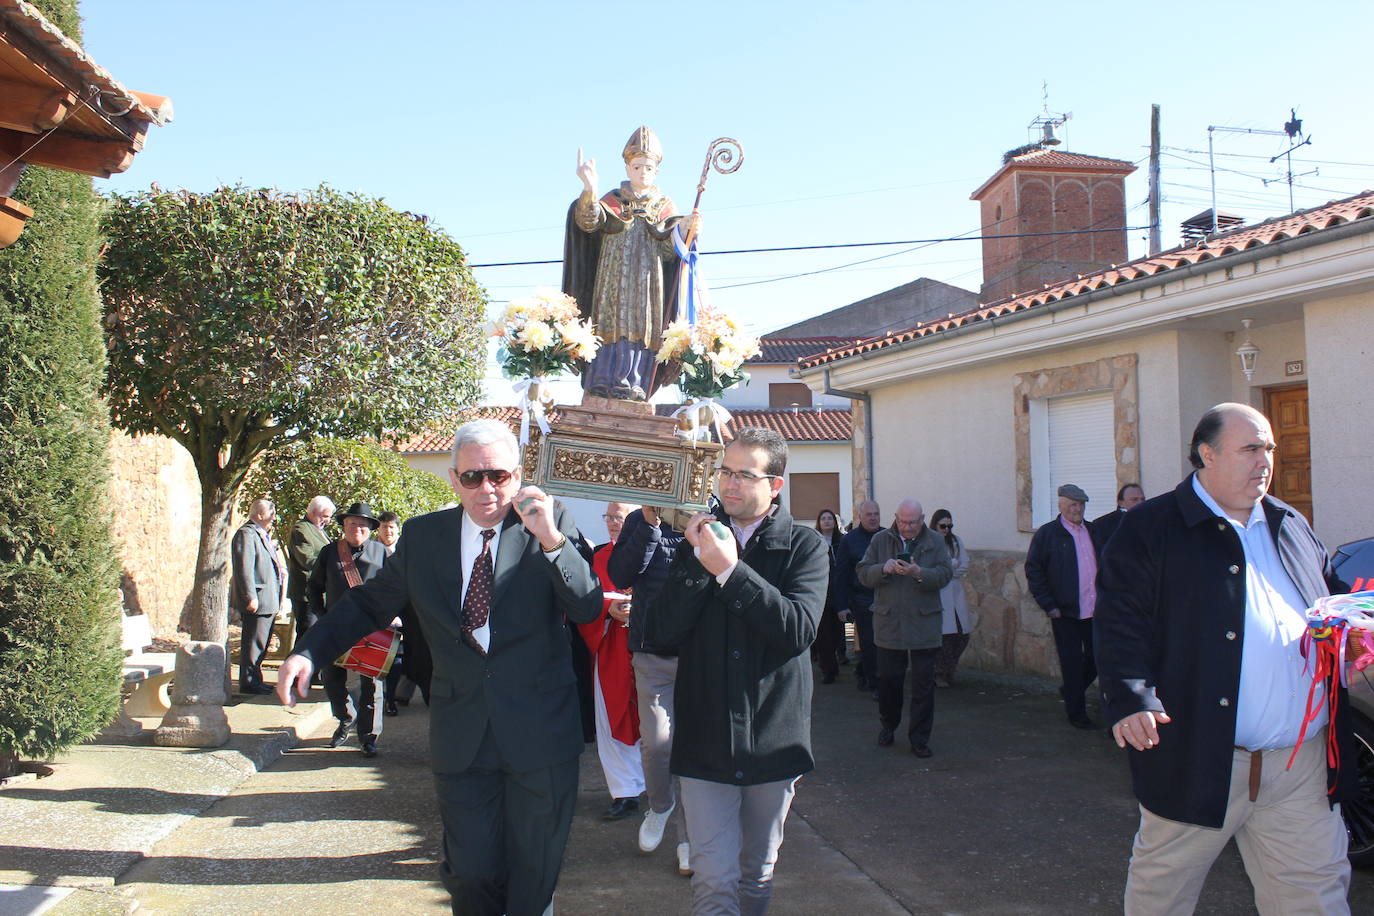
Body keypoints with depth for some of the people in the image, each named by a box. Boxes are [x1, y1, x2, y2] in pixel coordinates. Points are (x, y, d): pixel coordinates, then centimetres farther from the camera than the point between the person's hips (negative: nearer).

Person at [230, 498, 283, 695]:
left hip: (267, 600, 10)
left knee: (261, 643, 15)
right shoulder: (246, 534, -14)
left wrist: (278, 569, 15)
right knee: (253, 643, -5)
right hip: (257, 600, -10)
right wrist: (251, 597, -24)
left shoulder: (262, 535, 19)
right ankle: (249, 683, 1)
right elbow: (244, 568, -21)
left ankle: (254, 681, 23)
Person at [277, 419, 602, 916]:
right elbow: (371, 603, 12)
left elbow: (588, 608, -14)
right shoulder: (422, 535, 3)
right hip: (460, 739, 2)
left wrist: (551, 540, -26)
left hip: (539, 733, -2)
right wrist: (308, 651, -1)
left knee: (534, 875, 12)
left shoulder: (552, 524, -5)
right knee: (470, 874, 9)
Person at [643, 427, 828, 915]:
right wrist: (698, 561, -14)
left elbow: (799, 629, -19)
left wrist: (730, 569, -21)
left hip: (773, 737, 0)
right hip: (706, 740, 0)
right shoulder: (697, 540, 4)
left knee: (758, 874, 17)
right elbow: (660, 631, -6)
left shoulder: (804, 545, -3)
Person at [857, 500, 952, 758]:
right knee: (888, 679, 9)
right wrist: (883, 569, -18)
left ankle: (920, 738, 11)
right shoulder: (880, 540, 5)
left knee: (923, 683, 2)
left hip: (924, 623, -1)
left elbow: (945, 574, -6)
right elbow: (863, 574, 1)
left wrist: (919, 573, -22)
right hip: (888, 624, 1)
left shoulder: (935, 541, 4)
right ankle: (888, 725, 31)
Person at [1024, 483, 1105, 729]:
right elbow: (1033, 570, -5)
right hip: (1066, 613, -5)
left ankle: (1071, 691, 35)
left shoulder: (1093, 532, 11)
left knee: (1097, 659, 10)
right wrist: (1049, 605, -10)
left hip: (1095, 610, 5)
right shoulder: (1047, 534, -4)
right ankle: (1077, 714, 15)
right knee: (1072, 663, 2)